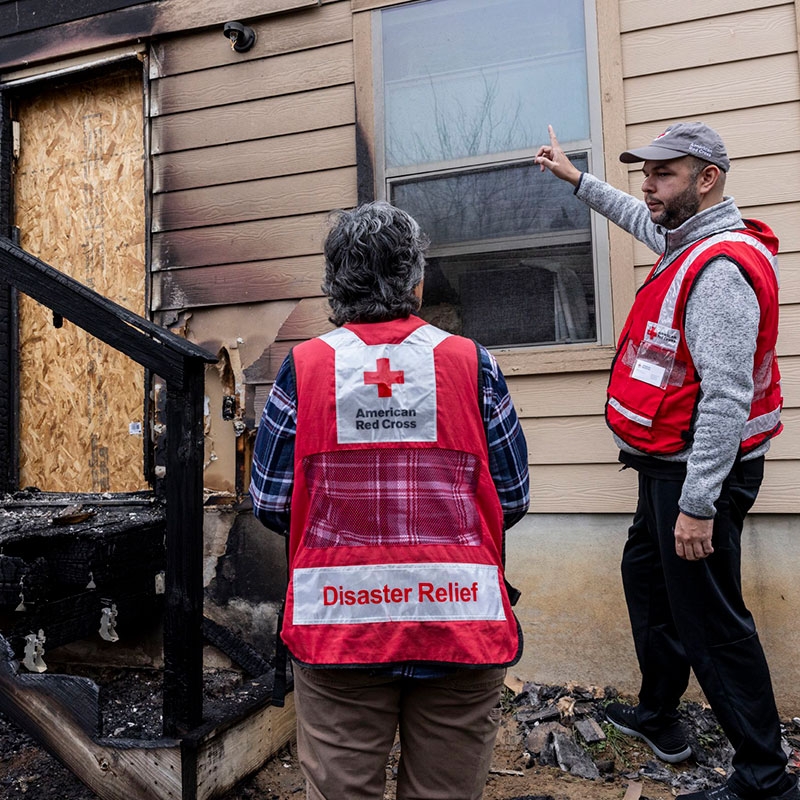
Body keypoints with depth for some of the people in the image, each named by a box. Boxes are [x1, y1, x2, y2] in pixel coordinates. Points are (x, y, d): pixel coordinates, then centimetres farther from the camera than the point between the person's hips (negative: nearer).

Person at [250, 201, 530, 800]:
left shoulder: (303, 367, -5)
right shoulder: (472, 363, -4)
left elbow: (270, 504, -2)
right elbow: (513, 499, 0)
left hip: (336, 626, 0)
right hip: (461, 626, 1)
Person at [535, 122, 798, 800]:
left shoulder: (721, 267, -21)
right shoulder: (689, 244, 11)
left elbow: (726, 396, -27)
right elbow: (641, 219, 35)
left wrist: (699, 503, -28)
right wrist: (576, 178, 40)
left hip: (701, 470, -11)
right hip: (670, 466, 11)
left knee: (710, 622, -2)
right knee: (646, 575, 22)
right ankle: (658, 716, 40)